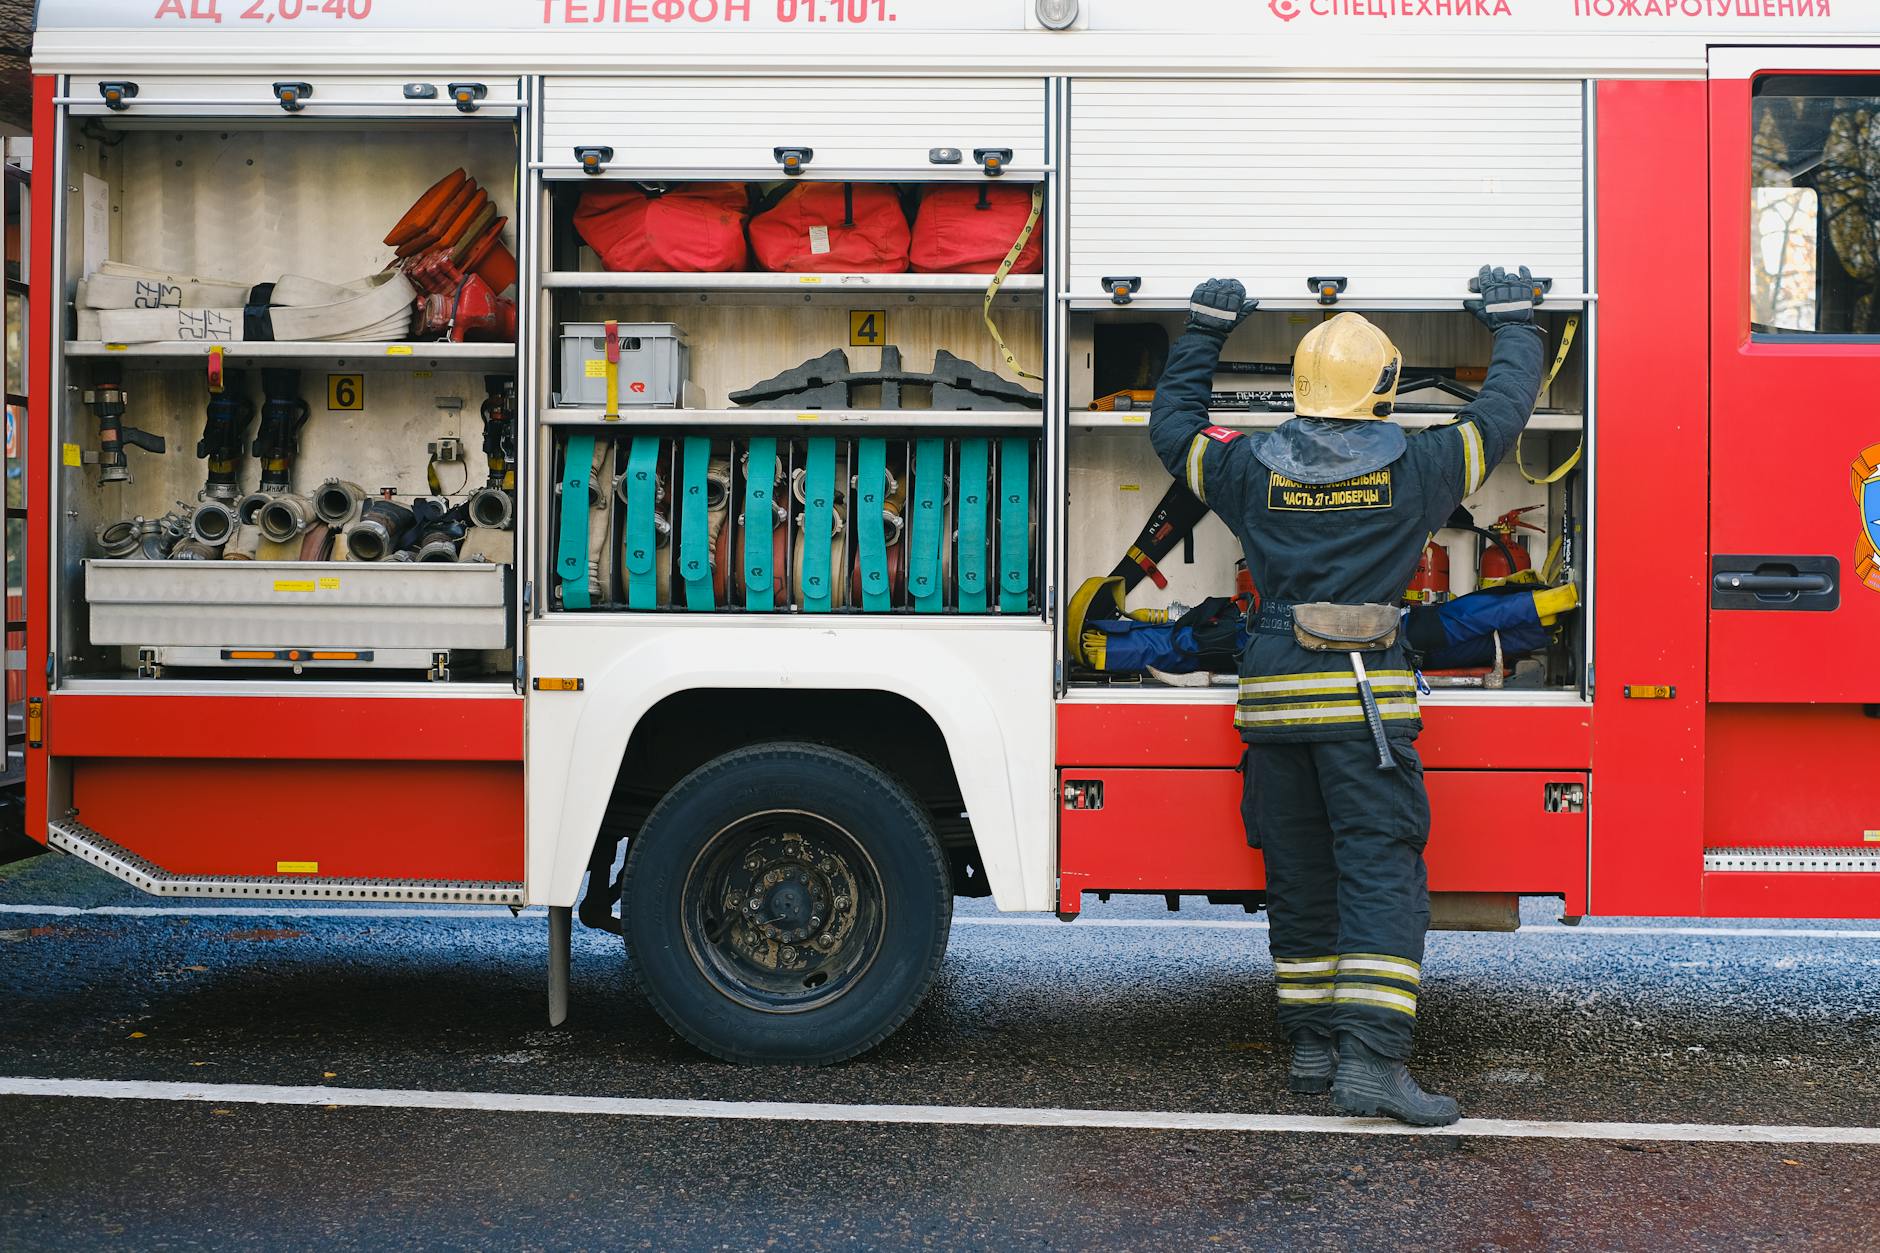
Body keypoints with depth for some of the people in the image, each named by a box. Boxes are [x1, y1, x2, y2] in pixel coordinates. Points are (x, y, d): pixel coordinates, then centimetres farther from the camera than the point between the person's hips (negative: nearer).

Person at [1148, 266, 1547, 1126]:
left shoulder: (1250, 469, 4)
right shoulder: (1417, 469, -1)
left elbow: (1173, 425, 23)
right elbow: (1504, 408, 14)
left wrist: (1205, 331, 32)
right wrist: (1512, 321, 29)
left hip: (1273, 693, 4)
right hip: (1364, 692, -4)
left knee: (1297, 877, 12)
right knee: (1381, 871, -5)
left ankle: (1311, 1045, 22)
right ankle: (1370, 1058, -14)